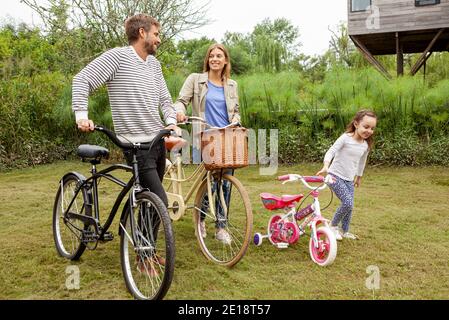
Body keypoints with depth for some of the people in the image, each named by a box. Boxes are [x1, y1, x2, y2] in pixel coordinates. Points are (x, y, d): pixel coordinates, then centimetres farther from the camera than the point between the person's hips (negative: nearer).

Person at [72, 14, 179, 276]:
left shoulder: (154, 64, 12)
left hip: (158, 140, 8)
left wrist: (171, 121, -2)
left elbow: (164, 97, 16)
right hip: (137, 144, -8)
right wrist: (81, 115, -23)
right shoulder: (117, 57, -9)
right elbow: (82, 80, -11)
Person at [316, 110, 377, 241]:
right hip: (335, 176, -6)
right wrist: (326, 167, -40)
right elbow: (331, 151, -24)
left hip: (349, 179, 7)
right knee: (348, 203, -17)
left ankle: (345, 231, 25)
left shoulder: (366, 145, 4)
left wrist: (359, 177, 30)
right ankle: (334, 225, 5)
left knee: (349, 206, 6)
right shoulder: (345, 138, -15)